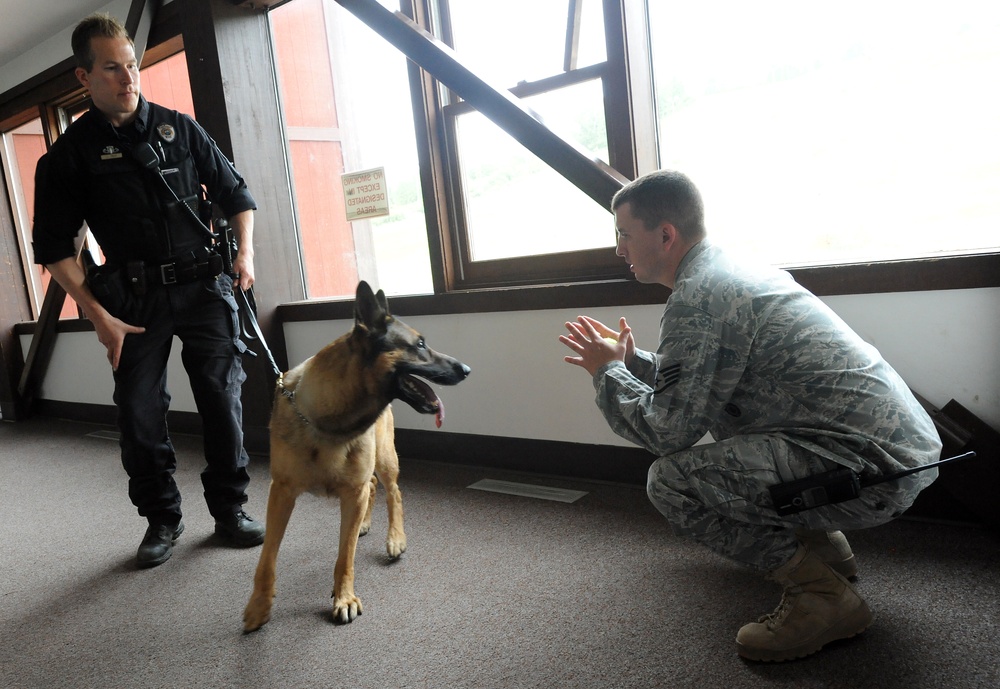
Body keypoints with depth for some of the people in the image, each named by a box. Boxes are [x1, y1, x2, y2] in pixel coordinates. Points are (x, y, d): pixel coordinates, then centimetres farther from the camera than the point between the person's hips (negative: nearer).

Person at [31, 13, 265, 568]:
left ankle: (230, 510, 14)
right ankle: (161, 519, 21)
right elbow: (54, 247, 1)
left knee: (222, 397, -1)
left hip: (203, 284, 1)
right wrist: (99, 317, -7)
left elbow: (234, 194, 14)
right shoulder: (72, 152, 2)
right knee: (140, 412, 2)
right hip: (134, 298, 0)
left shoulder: (178, 127, 7)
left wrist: (245, 252, -2)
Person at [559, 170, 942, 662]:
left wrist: (607, 372, -2)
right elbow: (693, 380, 26)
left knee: (671, 480, -19)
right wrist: (630, 359, 21)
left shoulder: (697, 299, -17)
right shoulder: (732, 268, 15)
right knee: (711, 397, 26)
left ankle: (823, 594, -3)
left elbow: (666, 431, -18)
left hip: (874, 472, -11)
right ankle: (824, 543, 23)